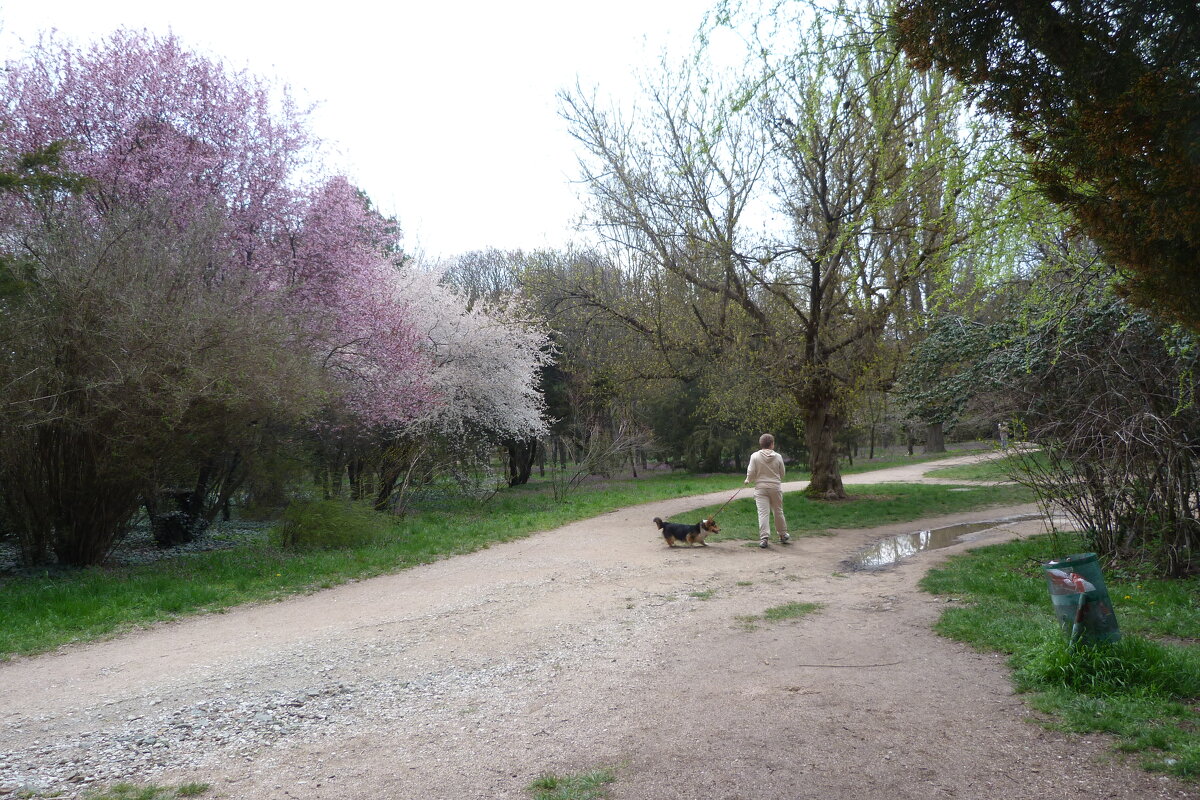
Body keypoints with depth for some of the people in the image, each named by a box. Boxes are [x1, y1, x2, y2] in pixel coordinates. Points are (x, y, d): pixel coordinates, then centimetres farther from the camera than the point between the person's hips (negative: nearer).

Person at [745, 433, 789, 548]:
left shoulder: (755, 456, -7)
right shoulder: (778, 457, -2)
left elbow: (751, 473, -7)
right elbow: (782, 473, 7)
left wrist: (748, 480, 15)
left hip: (761, 488, -1)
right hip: (776, 488, 2)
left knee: (763, 513, -4)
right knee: (778, 511, 15)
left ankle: (764, 537, -12)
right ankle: (783, 535, 29)